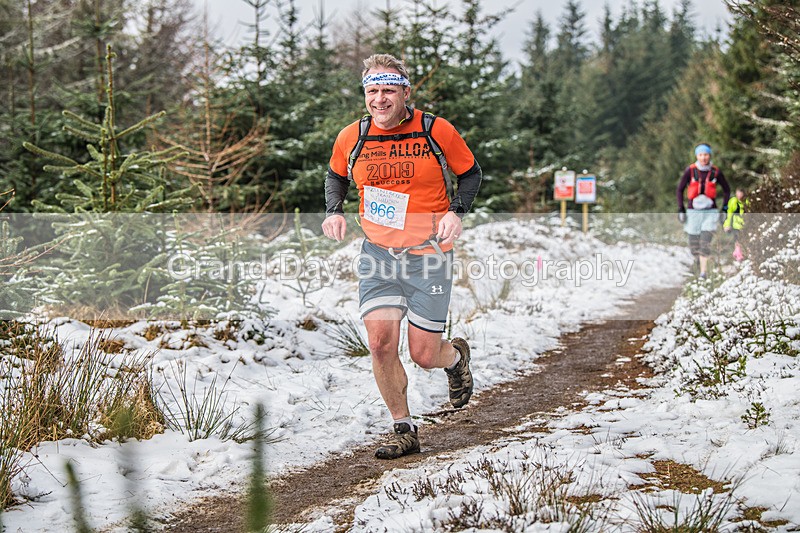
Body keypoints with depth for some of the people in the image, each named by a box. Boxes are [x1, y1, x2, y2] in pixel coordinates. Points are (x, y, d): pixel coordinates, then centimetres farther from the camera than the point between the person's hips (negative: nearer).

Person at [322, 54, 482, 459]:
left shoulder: (437, 131, -8)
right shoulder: (351, 138, -1)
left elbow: (470, 172, 6)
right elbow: (336, 176, 20)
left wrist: (456, 212, -10)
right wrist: (333, 211, 1)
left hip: (428, 255, -2)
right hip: (377, 254, 2)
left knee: (424, 355, -1)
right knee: (381, 342, -12)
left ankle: (455, 356, 38)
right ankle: (404, 430, 6)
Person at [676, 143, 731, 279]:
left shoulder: (716, 172, -2)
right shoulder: (690, 171, -5)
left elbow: (727, 189, 12)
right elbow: (679, 190, 3)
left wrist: (724, 208, 5)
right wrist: (681, 209, -3)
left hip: (710, 212, -1)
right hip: (693, 212, 1)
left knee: (705, 243, -15)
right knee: (693, 246, 3)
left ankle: (703, 272, -14)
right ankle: (698, 258, 36)